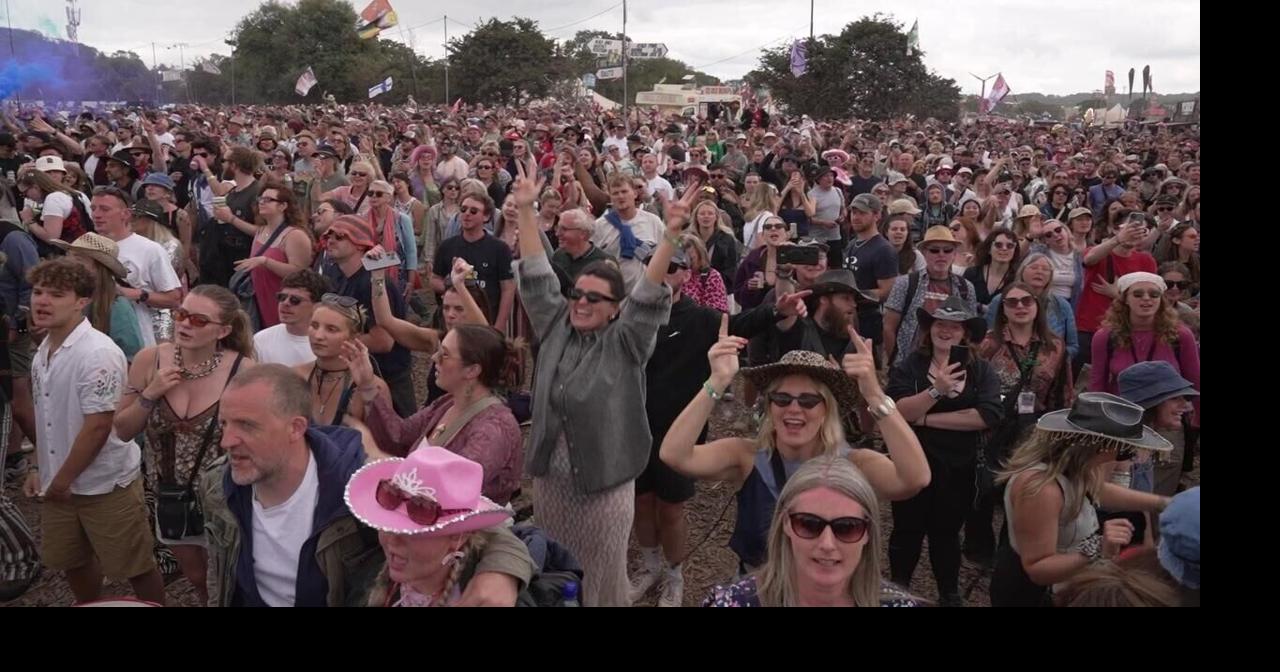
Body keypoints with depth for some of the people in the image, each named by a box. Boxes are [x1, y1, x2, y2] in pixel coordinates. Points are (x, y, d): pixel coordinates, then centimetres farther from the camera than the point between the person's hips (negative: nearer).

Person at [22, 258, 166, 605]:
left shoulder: (98, 353, -23)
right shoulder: (43, 350, 4)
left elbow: (98, 427, -23)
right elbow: (49, 419, 14)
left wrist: (62, 481, -15)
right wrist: (40, 469, 12)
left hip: (105, 484, -8)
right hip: (59, 484, 8)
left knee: (134, 567, 5)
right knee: (71, 561, 22)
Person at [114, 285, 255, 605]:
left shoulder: (243, 370, -21)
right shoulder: (150, 360, -11)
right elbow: (123, 431, -2)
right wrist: (150, 394, -17)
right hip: (171, 496, 4)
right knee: (196, 578, 26)